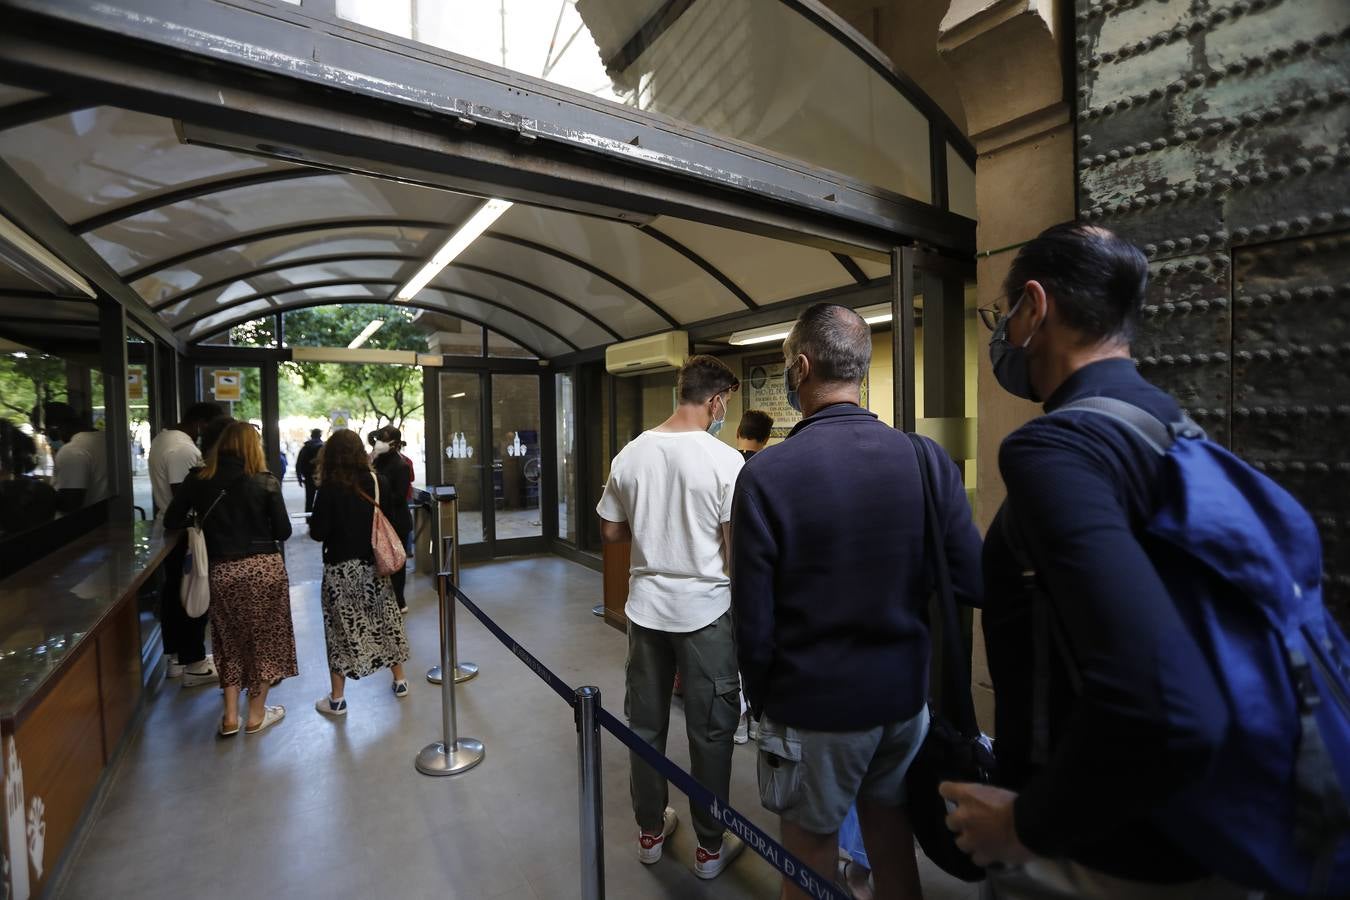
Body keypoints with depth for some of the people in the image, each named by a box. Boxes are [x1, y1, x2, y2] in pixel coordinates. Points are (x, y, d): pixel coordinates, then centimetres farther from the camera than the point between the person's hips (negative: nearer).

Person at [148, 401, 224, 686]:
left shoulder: (163, 438, 10)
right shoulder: (184, 449, -24)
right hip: (184, 533, -11)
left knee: (173, 592, 17)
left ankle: (176, 657, 28)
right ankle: (194, 665, 7)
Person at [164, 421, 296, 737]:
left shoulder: (198, 479, 0)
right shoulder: (265, 481, -7)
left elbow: (172, 520, 8)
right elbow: (283, 531, -5)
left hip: (223, 570, 3)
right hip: (265, 567, -2)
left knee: (230, 641, 19)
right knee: (264, 638, 12)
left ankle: (230, 716, 22)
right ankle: (256, 715, 23)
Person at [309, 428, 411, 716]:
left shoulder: (329, 489, -14)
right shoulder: (378, 482, -4)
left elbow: (318, 532, -13)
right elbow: (390, 518, 5)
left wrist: (314, 523, 7)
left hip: (341, 568, -3)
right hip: (374, 565, 4)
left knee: (341, 628, 6)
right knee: (386, 619, 15)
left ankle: (337, 698, 17)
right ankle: (399, 680, 28)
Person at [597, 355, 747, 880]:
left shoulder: (630, 454, -1)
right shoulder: (724, 460, -15)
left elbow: (611, 532, 5)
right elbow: (737, 550, -13)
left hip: (645, 606, 5)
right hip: (705, 611, -4)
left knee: (645, 723, 19)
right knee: (710, 729, 13)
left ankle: (650, 831, 38)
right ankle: (710, 848, 31)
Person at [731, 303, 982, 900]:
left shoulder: (765, 475, -21)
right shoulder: (927, 459, -10)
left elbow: (753, 622, -16)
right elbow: (972, 585, -6)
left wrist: (759, 700, 2)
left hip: (813, 706, -3)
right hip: (905, 694, 4)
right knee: (890, 828, 26)